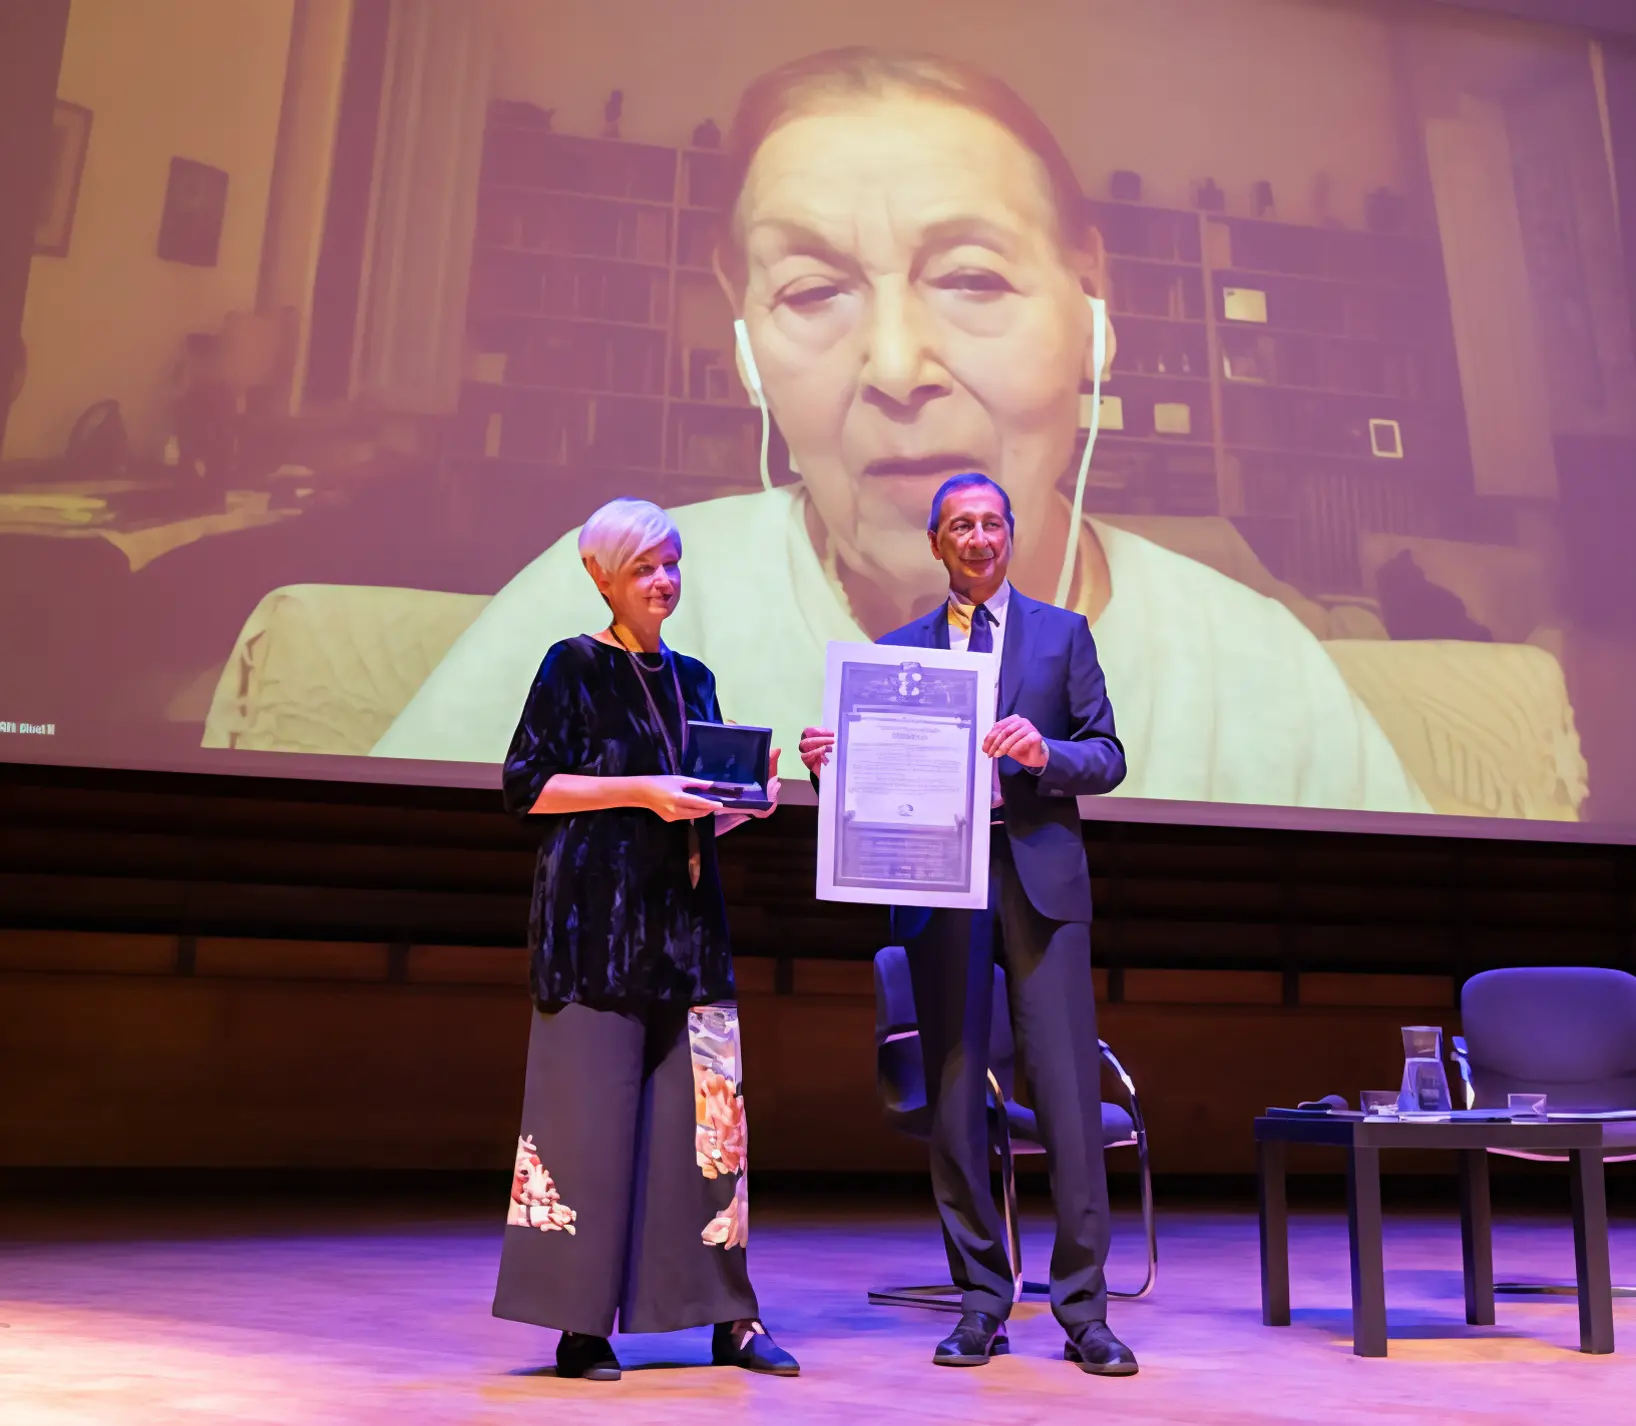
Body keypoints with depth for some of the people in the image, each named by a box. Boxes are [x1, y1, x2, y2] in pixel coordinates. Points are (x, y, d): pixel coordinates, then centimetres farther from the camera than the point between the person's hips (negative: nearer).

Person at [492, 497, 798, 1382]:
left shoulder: (692, 679, 16)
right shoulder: (574, 667, -1)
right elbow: (524, 786, -8)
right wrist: (640, 791, -15)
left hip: (686, 919, 6)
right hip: (598, 919, -5)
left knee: (709, 1109, 4)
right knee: (590, 1111, -2)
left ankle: (730, 1320, 12)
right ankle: (581, 1327, 10)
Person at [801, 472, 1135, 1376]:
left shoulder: (1063, 633, 11)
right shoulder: (897, 649, 14)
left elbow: (1108, 757, 5)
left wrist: (1044, 752, -14)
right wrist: (832, 762, -9)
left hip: (1040, 875, -1)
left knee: (1068, 1090, -3)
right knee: (953, 1095, 4)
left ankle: (1083, 1309, 7)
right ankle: (980, 1301, 16)